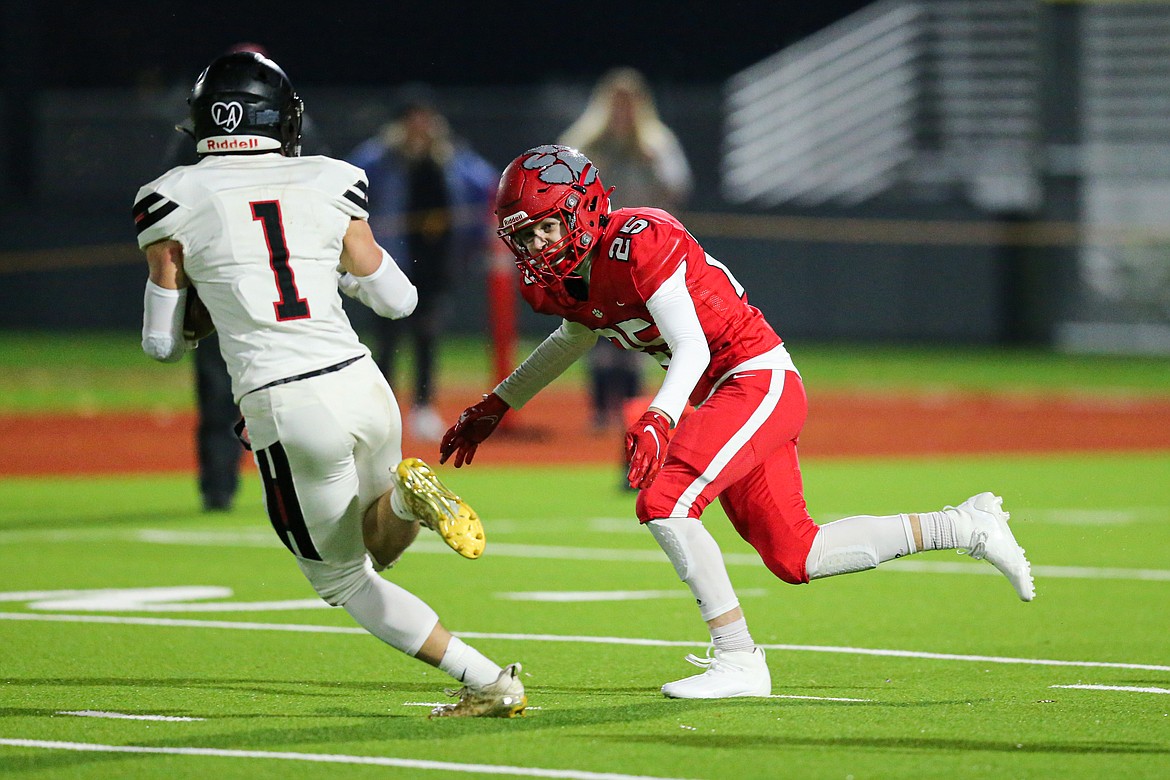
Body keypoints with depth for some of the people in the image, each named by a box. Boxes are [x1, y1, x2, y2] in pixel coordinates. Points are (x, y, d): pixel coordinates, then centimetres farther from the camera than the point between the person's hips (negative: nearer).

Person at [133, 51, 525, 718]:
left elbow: (162, 344, 8)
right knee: (380, 550, 27)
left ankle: (488, 681, -5)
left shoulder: (175, 202, 2)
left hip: (284, 407, -3)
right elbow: (397, 299, 15)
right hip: (361, 382, 3)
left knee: (345, 579, 17)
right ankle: (404, 499, -11)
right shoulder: (329, 185, 8)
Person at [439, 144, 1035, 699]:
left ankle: (737, 661, -15)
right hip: (721, 396, 9)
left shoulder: (638, 242, -22)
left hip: (759, 379, -9)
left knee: (663, 504, -23)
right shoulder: (560, 277, 4)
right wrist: (495, 407, 29)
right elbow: (575, 336, 28)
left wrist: (658, 420, -43)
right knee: (794, 558, 10)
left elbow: (691, 348, -26)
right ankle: (966, 527, 23)